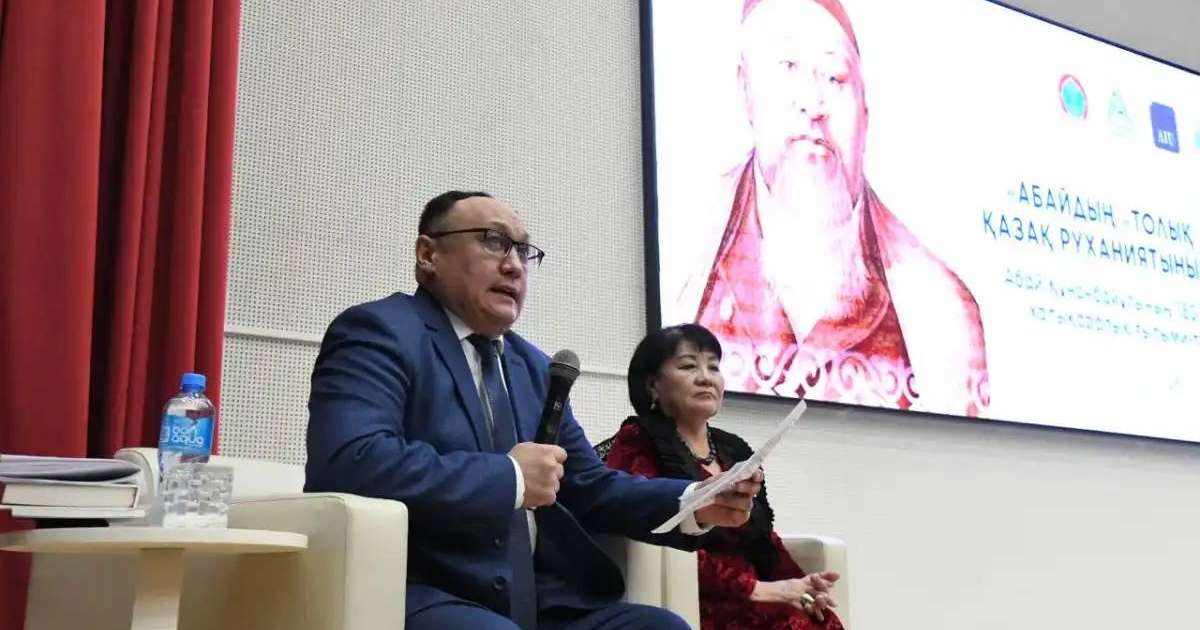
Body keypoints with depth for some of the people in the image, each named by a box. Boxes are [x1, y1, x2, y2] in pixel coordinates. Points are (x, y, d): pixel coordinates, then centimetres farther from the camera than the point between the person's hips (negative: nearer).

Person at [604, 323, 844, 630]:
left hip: (749, 602, 6)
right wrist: (753, 587, -17)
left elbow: (765, 540, 18)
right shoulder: (636, 442, 1)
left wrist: (801, 585, -4)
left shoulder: (735, 451, 21)